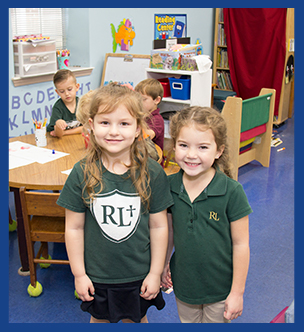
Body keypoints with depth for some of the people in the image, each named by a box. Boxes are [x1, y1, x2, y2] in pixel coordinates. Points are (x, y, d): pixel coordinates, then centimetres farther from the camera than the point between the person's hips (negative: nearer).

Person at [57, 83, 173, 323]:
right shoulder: (82, 173, -14)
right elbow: (74, 227, -7)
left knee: (137, 319, 21)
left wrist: (155, 272, -4)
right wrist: (79, 274, -4)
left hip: (139, 275, 0)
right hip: (96, 276, 1)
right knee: (100, 319, 22)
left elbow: (159, 226, -7)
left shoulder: (152, 173, -14)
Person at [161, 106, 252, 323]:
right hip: (183, 282, 3)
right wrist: (164, 264, 10)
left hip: (220, 288, -3)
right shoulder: (169, 185, -10)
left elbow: (240, 244, -14)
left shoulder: (232, 192, -21)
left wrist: (237, 292, -9)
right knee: (187, 321, 23)